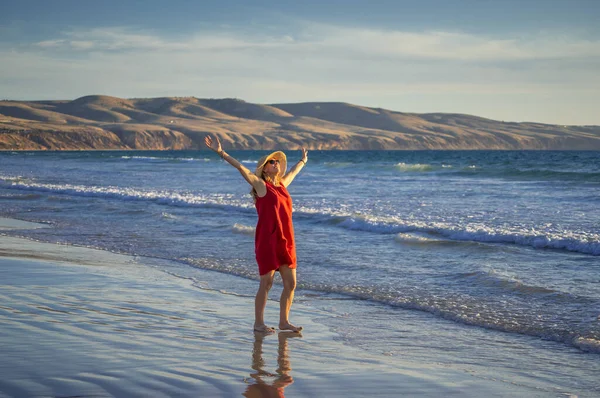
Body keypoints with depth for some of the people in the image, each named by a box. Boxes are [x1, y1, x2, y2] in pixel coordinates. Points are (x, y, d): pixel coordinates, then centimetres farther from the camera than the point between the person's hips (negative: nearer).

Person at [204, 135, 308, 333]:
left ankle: (284, 321, 19)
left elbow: (293, 172, 37)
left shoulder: (282, 184, 15)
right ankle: (258, 323, 9)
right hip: (267, 240, -7)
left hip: (286, 241, 7)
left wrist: (303, 160, 55)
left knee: (290, 283, 7)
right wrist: (220, 152, -23)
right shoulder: (260, 185, -3)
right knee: (266, 283, -2)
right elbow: (241, 168, -14)